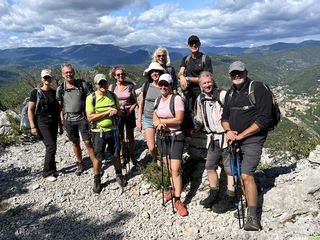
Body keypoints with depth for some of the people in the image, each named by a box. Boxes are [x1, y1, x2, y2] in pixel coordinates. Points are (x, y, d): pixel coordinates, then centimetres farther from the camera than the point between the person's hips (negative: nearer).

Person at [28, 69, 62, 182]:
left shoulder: (54, 92, 8)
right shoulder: (36, 92, -5)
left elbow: (58, 109, 13)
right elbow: (30, 110, -6)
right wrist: (33, 126, -12)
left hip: (53, 123, 5)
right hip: (42, 123, -5)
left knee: (51, 147, 10)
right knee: (51, 146, -11)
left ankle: (52, 170, 22)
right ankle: (47, 173, 3)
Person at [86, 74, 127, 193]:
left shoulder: (113, 96, 2)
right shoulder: (91, 98, -10)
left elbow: (119, 111, 14)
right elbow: (90, 117, -16)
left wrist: (116, 112, -11)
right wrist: (107, 112, -21)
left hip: (113, 130, 3)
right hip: (99, 132, -3)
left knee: (116, 155, 15)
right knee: (98, 158, 5)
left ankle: (119, 175, 37)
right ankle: (97, 180, 26)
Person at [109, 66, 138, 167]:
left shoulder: (130, 86, -2)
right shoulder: (112, 87, -2)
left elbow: (135, 102, 1)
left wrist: (130, 110, -14)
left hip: (129, 113, 0)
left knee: (130, 136, 10)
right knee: (120, 137, 7)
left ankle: (132, 156, 25)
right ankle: (121, 157, 19)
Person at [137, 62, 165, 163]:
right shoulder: (146, 85, -1)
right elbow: (141, 104, 6)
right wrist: (139, 120, 5)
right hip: (148, 119, 1)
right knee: (151, 148, -3)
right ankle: (156, 161, 29)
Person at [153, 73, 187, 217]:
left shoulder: (177, 99, -11)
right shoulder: (158, 100, 9)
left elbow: (179, 120, -18)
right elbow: (155, 120, 9)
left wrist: (161, 120, -12)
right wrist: (159, 124, -14)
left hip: (175, 137, -6)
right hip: (161, 137, 6)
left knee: (175, 170, -7)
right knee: (168, 168, 13)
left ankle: (177, 200, 2)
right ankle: (174, 190, 33)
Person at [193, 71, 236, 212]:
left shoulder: (222, 95, -14)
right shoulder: (200, 99, 8)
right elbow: (199, 118, 22)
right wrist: (197, 124, 5)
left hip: (226, 137, -7)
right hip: (213, 138, 7)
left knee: (230, 168, 3)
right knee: (210, 167, 15)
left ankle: (229, 200, 16)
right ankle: (214, 195, 33)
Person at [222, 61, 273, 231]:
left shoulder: (258, 89, -10)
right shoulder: (230, 93, 12)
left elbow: (264, 119, -17)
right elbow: (225, 116, 17)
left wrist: (240, 135, -16)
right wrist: (228, 131, -6)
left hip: (252, 139, -7)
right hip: (234, 140, 7)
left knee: (246, 175, -16)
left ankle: (252, 217, -9)